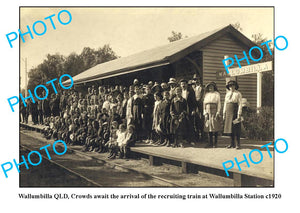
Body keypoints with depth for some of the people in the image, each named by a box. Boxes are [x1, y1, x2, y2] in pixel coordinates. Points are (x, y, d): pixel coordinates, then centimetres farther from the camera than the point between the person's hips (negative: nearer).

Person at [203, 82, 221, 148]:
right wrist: (205, 113, 6)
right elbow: (204, 104, 15)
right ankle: (210, 142, 11)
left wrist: (218, 113, -9)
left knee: (215, 127, -3)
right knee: (209, 127, 4)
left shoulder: (216, 94, 3)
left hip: (214, 112, -4)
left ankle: (215, 143, 5)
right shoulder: (206, 94, 15)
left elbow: (219, 104, -1)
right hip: (208, 112, 4)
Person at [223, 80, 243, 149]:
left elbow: (240, 104, -6)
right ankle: (232, 143, 14)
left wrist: (239, 114, -13)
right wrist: (224, 114, 11)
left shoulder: (238, 94, -1)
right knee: (230, 127, 6)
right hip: (228, 113, 5)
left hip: (235, 112, -5)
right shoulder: (227, 94, 15)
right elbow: (225, 104, 16)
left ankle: (238, 144, 2)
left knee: (236, 128, -4)